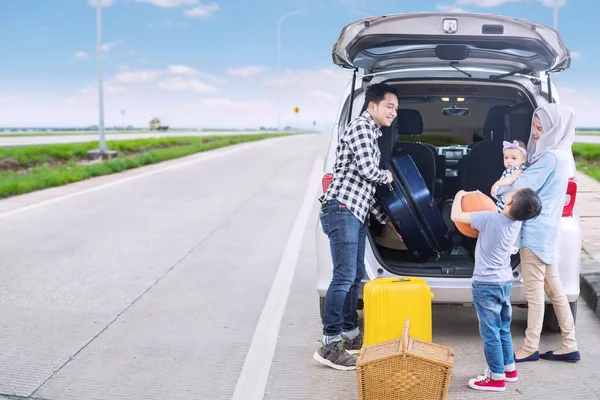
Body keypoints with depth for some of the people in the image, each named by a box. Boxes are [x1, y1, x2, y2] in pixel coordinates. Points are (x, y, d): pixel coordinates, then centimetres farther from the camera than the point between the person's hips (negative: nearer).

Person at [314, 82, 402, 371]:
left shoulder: (372, 136, 25)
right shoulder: (360, 127, -6)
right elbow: (367, 170, -16)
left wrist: (386, 221, 23)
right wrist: (387, 177, 6)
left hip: (356, 214, 10)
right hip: (342, 209, -10)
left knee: (355, 276, 13)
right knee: (345, 277, -13)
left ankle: (351, 336, 22)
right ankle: (329, 347, -12)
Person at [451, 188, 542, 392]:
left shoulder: (489, 219, -23)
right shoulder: (517, 221, -3)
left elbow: (456, 216, -16)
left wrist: (459, 196, 1)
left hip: (486, 285, -7)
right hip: (505, 282, 7)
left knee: (490, 332, 2)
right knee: (503, 329, 20)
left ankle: (497, 377, 9)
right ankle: (509, 368, 31)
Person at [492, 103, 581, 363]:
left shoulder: (550, 157, -18)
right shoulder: (558, 154, 13)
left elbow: (523, 186, -16)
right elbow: (532, 179, 20)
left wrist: (497, 190, 1)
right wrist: (506, 185, 2)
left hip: (537, 231, -10)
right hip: (546, 229, 10)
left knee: (534, 291, -1)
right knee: (553, 288, 13)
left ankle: (530, 348, 9)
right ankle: (569, 346, 18)